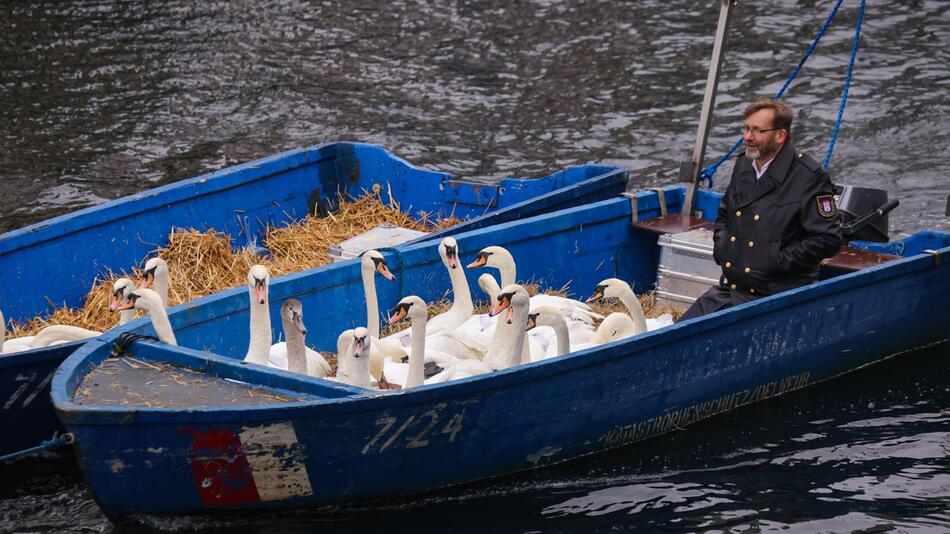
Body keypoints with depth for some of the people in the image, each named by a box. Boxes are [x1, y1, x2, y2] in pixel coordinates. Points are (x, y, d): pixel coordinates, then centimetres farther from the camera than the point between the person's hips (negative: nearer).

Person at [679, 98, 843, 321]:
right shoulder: (743, 166, 14)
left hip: (775, 296, -7)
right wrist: (720, 247, 12)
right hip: (728, 289, 7)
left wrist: (777, 263, -14)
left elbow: (828, 240, -13)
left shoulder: (809, 177, -9)